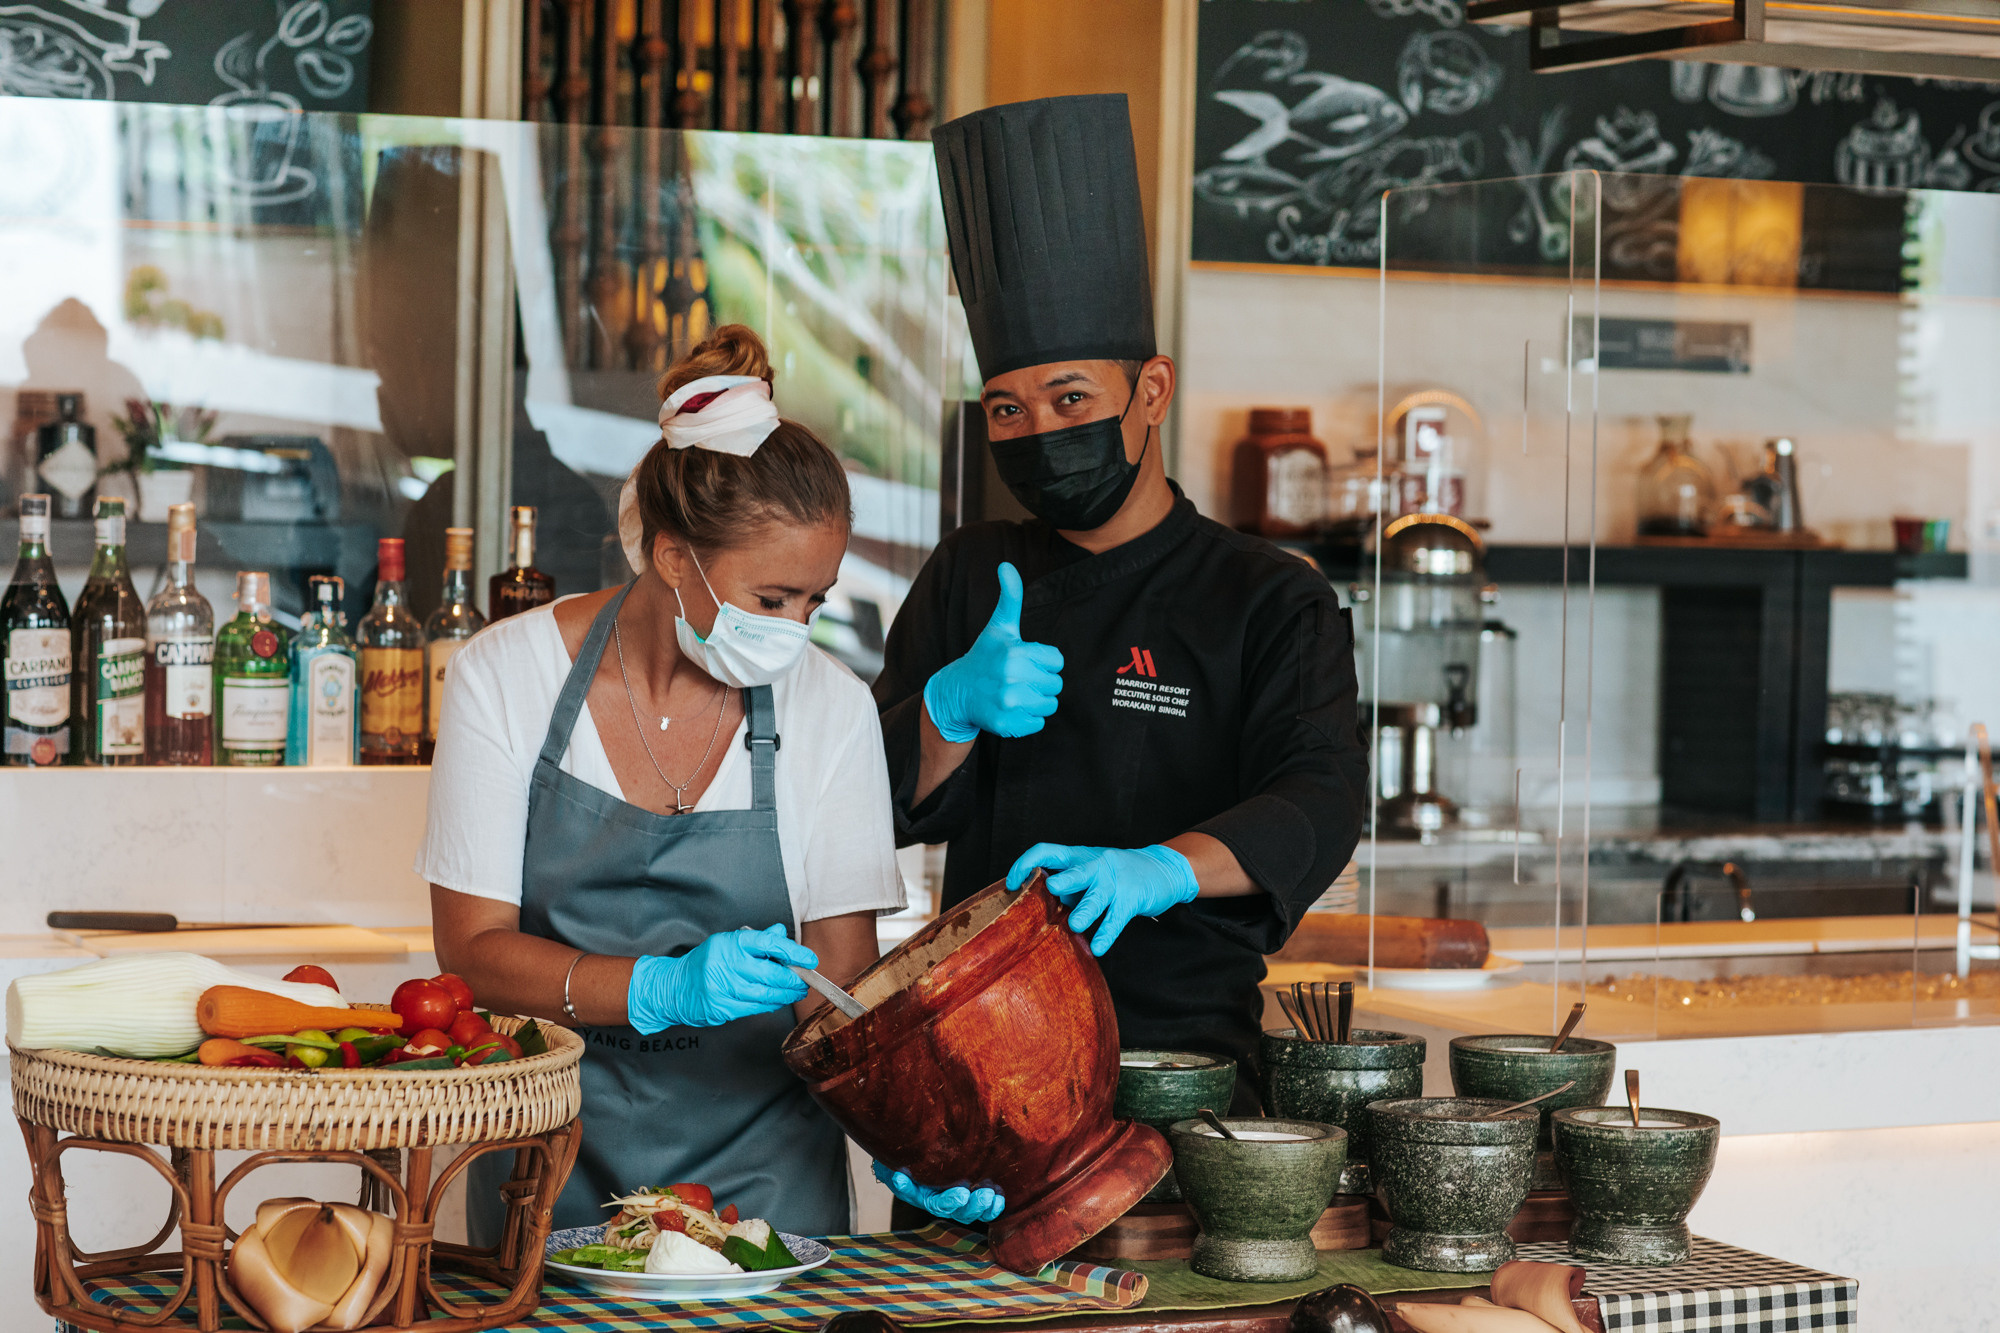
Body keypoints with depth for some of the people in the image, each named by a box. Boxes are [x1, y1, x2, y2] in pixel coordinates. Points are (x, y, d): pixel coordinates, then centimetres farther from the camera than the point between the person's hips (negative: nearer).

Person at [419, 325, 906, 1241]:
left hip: (758, 1160, 1)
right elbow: (472, 951, -9)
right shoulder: (506, 675, -8)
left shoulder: (830, 708, -5)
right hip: (557, 1158, 0)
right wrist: (666, 989, -24)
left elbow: (841, 973, -3)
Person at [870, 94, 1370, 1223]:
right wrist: (955, 707, -13)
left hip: (1186, 1052, -2)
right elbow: (890, 804, 9)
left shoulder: (1273, 602, 4)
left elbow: (1319, 801, -12)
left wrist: (1160, 868, -31)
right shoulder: (972, 579, 15)